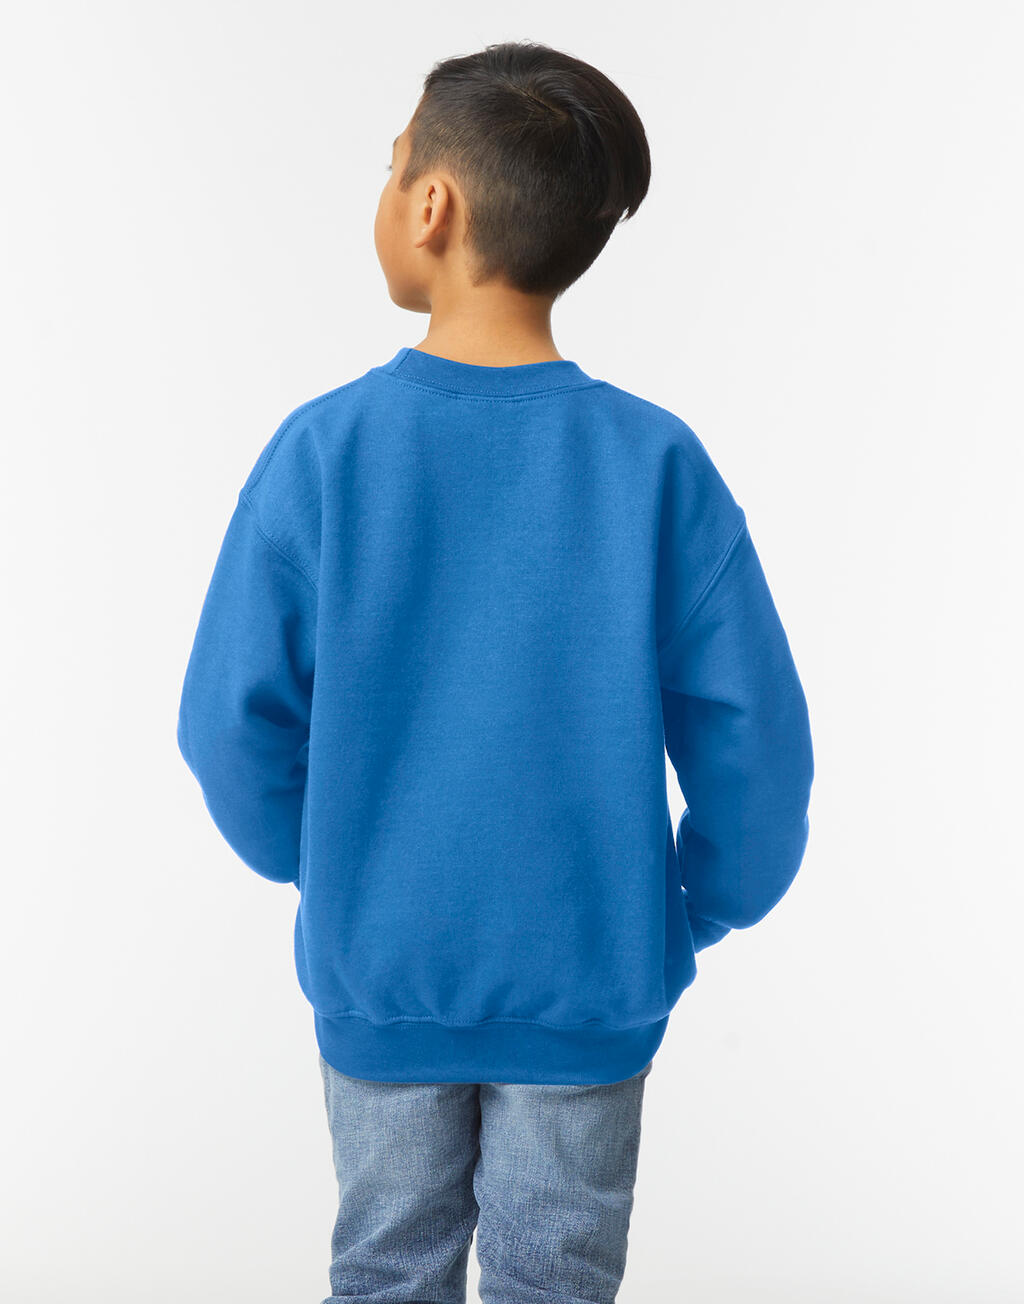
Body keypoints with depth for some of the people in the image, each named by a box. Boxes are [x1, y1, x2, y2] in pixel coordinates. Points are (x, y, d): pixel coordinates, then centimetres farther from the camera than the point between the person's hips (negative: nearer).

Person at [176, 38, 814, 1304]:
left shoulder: (322, 449, -15)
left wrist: (312, 864, 9)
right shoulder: (657, 462, -15)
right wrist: (699, 910, 5)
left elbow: (232, 721, -10)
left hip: (377, 973, 1)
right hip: (589, 985, 0)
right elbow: (753, 737, -12)